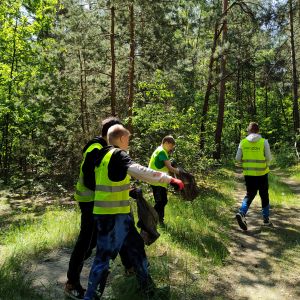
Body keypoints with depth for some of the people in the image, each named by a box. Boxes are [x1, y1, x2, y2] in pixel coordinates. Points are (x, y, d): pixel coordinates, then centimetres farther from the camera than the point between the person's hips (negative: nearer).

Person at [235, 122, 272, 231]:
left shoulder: (243, 142, -3)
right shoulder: (264, 142, -8)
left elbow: (238, 158, -1)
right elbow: (269, 158, -6)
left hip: (248, 173, 2)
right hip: (261, 173, -2)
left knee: (249, 194, 13)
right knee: (264, 195, 15)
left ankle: (242, 213, -10)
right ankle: (266, 218, 25)